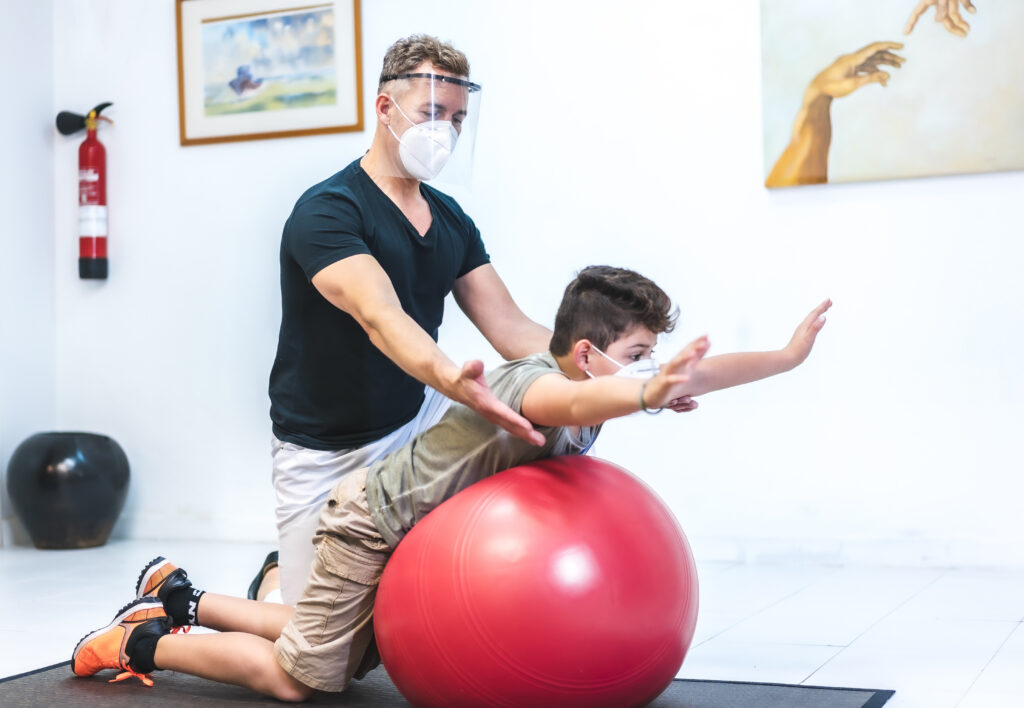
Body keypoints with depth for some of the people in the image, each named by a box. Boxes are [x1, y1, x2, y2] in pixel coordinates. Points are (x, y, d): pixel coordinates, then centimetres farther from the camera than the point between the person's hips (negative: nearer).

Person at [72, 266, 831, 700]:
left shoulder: (594, 385, -7)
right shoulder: (534, 383, -33)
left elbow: (693, 374, 0)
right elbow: (573, 405, -58)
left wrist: (786, 355, -6)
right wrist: (644, 394, -77)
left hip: (418, 531, 9)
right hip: (375, 521, -9)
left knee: (342, 659, 21)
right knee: (299, 680, -5)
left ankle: (179, 596, 33)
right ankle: (143, 642, 14)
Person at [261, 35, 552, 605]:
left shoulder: (452, 221, 2)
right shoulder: (328, 212, -20)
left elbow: (513, 331, -5)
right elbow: (381, 318, -38)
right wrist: (452, 380, -58)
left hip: (419, 422, 6)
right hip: (328, 452, -6)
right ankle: (275, 579, 30)